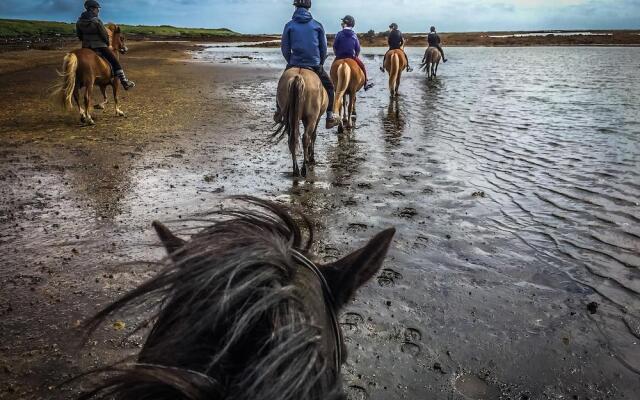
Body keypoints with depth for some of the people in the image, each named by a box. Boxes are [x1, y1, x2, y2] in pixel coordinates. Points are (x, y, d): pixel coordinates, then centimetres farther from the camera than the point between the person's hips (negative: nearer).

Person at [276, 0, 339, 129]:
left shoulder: (289, 25, 0)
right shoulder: (317, 25, 3)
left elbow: (285, 48, 2)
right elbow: (324, 48, 4)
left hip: (294, 65, 0)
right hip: (315, 65, 0)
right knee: (329, 86, 18)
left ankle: (278, 111, 26)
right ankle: (330, 117, 12)